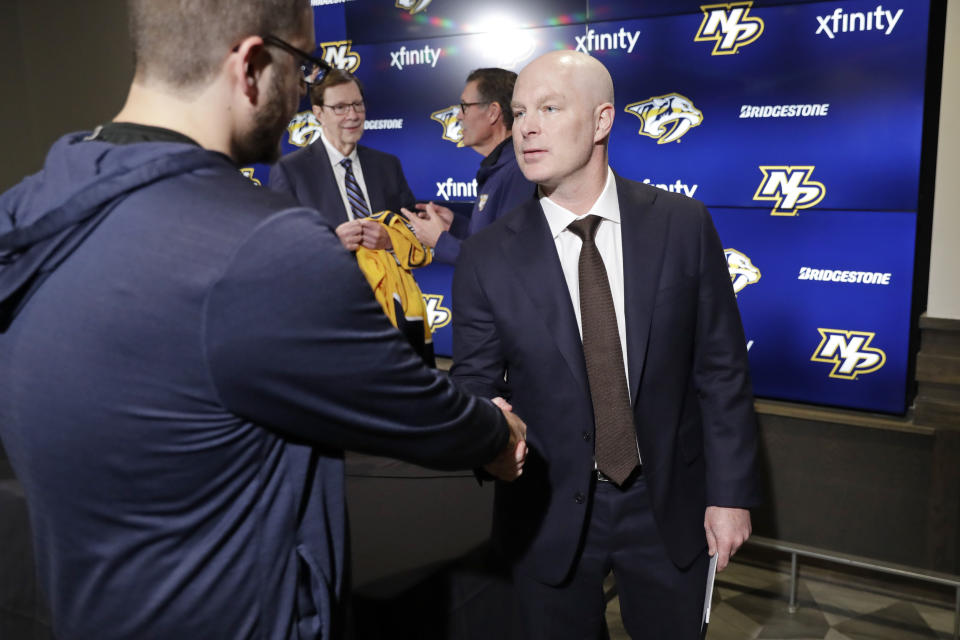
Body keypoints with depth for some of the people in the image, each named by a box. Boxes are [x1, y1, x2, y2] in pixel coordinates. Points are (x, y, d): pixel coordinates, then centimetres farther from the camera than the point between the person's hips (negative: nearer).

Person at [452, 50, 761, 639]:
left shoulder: (684, 225, -9)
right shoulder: (487, 258, -10)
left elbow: (721, 368, -4)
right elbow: (476, 385, -4)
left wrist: (731, 492, -3)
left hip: (670, 504, 1)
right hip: (550, 511, 0)